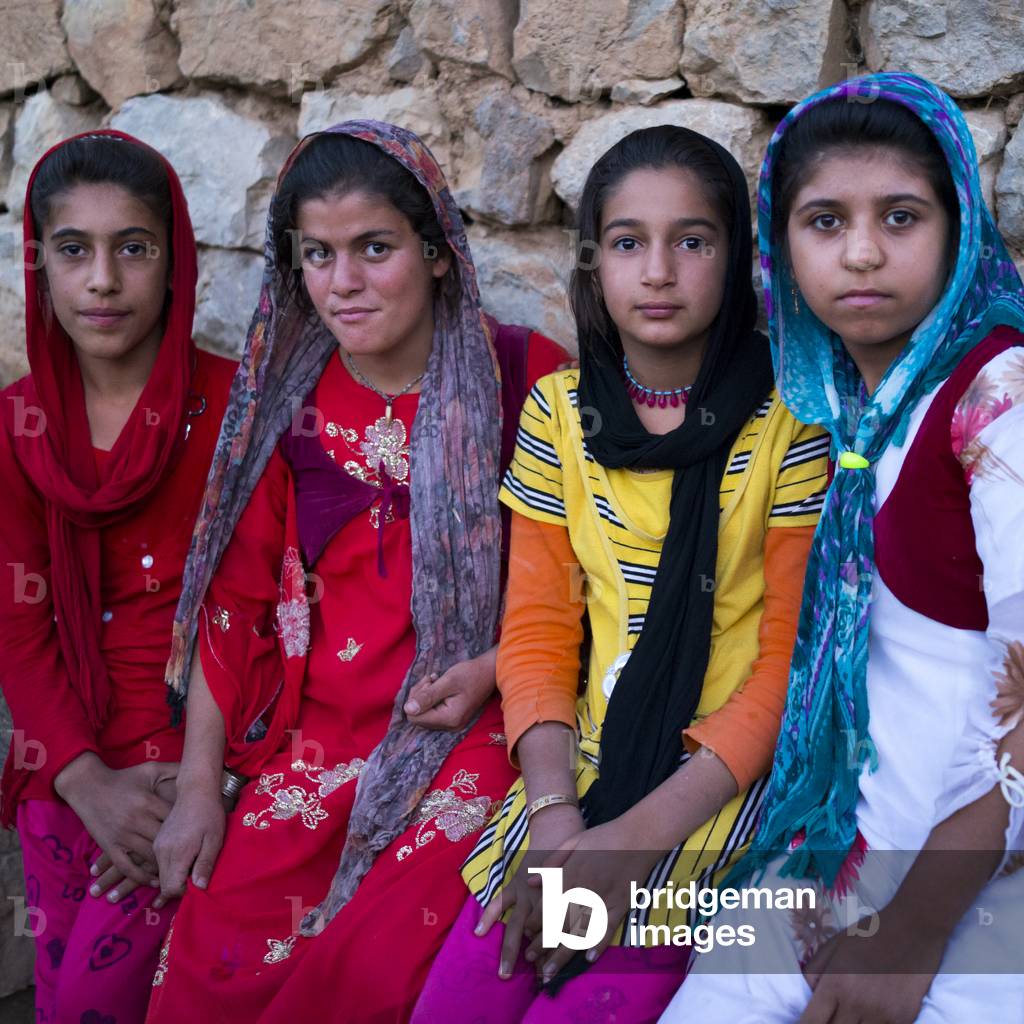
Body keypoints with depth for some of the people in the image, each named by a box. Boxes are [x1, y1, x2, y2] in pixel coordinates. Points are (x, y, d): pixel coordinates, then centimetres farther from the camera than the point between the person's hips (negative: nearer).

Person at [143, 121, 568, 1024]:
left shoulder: (525, 378, -4)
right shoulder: (286, 400, 5)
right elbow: (234, 601, 5)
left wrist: (494, 668, -12)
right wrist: (198, 788, 3)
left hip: (473, 732, -3)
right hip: (317, 736, 3)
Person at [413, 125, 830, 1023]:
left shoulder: (789, 421, -8)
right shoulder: (559, 411, 3)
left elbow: (791, 659, -9)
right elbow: (537, 627, 2)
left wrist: (637, 837, -15)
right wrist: (551, 814, -12)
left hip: (725, 778, -3)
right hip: (581, 767, 4)